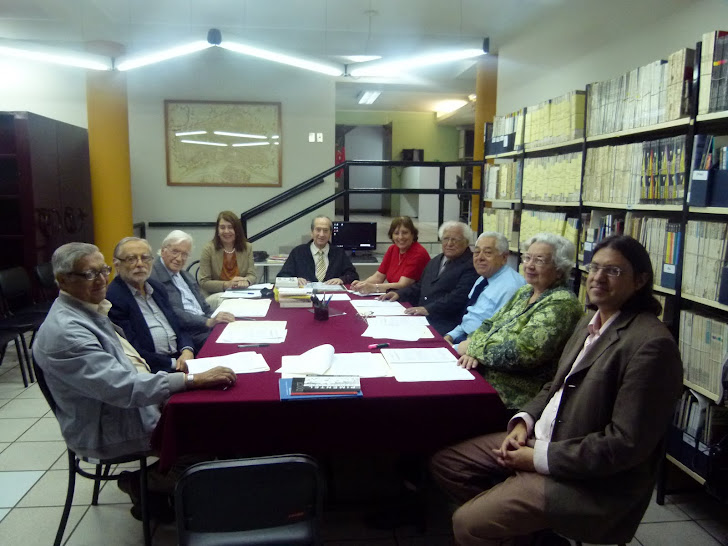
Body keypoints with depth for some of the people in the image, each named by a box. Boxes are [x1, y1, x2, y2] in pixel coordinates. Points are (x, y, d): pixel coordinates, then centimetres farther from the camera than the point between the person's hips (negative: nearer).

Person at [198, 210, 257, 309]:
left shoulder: (247, 247, 7)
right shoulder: (208, 249, -3)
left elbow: (252, 275, 3)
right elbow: (203, 282, -6)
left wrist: (246, 281, -22)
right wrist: (226, 284, -23)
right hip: (214, 296, -3)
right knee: (222, 300, -37)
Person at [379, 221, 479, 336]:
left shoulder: (471, 265, -5)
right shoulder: (435, 261, 23)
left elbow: (459, 297, -17)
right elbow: (419, 287, 30)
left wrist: (428, 309, -24)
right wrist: (399, 294, 13)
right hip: (421, 318, 8)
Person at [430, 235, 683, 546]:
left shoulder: (651, 344, -21)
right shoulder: (590, 322, 8)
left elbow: (627, 443, -23)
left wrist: (540, 458, -19)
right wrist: (524, 421, -2)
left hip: (592, 480, -9)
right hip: (540, 439, 9)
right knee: (445, 463, 7)